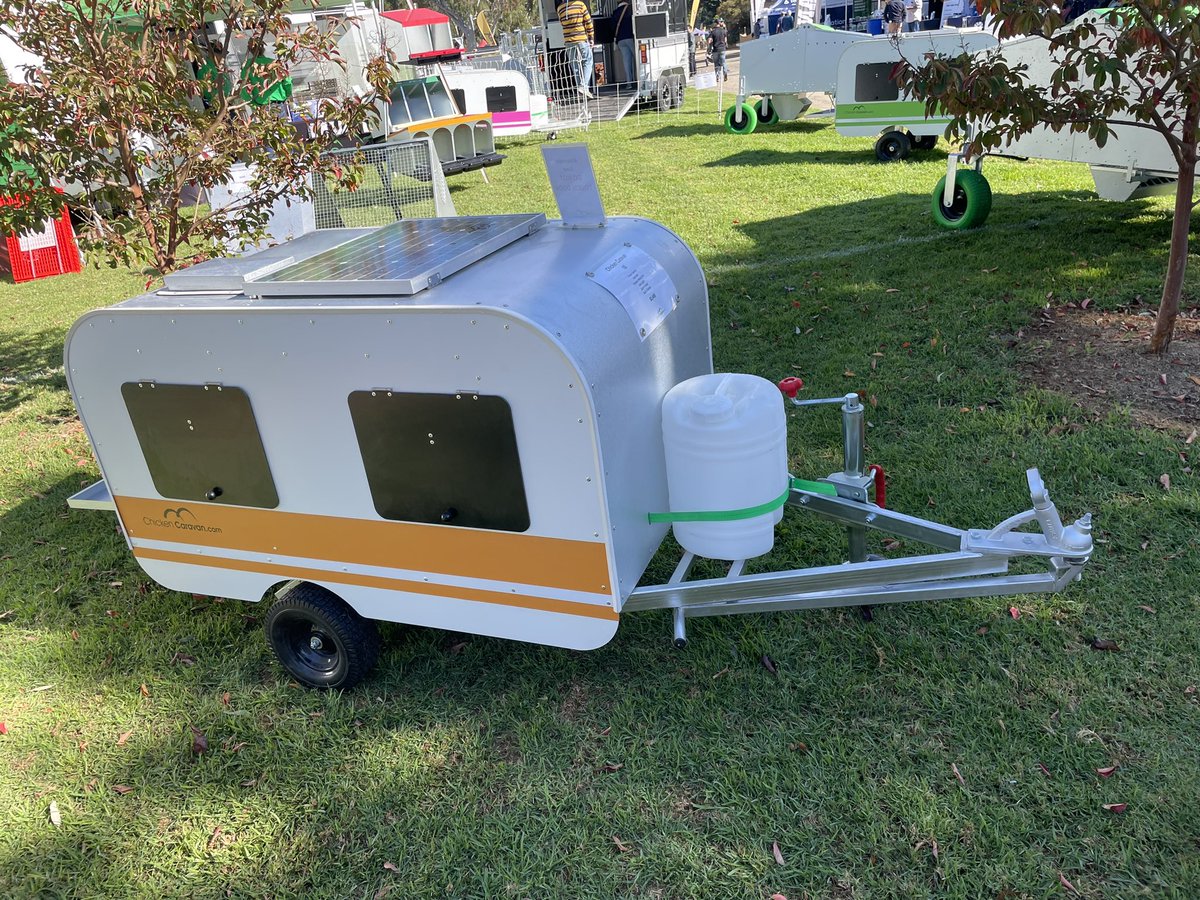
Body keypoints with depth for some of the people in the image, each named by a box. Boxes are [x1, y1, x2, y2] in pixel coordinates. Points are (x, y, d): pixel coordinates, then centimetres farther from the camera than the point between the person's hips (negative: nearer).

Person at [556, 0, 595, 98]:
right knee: (587, 62, 4)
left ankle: (579, 86, 9)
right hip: (582, 39, -3)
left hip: (568, 41, 3)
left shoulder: (560, 8, 3)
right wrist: (591, 38, 2)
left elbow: (561, 23, 12)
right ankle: (584, 86, -12)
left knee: (574, 64, 11)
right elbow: (588, 22, -4)